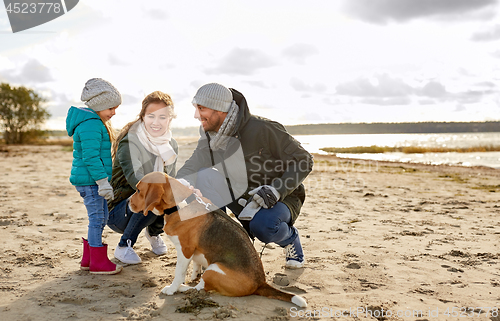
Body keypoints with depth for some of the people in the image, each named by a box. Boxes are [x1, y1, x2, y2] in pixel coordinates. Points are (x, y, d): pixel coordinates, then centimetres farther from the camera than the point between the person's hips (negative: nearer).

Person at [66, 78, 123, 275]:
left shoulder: (95, 122, 18)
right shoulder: (91, 125, -17)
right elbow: (91, 157, -24)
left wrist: (104, 182, 25)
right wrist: (103, 182, -23)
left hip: (91, 180, 11)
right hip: (90, 180, -11)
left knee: (99, 218, 15)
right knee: (97, 218, -4)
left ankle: (88, 259, 25)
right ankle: (98, 263, 5)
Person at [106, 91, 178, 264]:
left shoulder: (172, 145, 0)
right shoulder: (129, 142, -20)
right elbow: (136, 180, -33)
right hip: (116, 212, -6)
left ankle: (153, 232, 10)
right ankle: (124, 247, -12)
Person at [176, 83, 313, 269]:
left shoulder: (263, 129, -23)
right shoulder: (209, 138, -3)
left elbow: (303, 161, -18)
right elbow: (188, 171, -5)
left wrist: (276, 190, -31)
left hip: (282, 198, -5)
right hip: (244, 199, 5)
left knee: (262, 226, -37)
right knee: (205, 177, -16)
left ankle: (290, 237, 1)